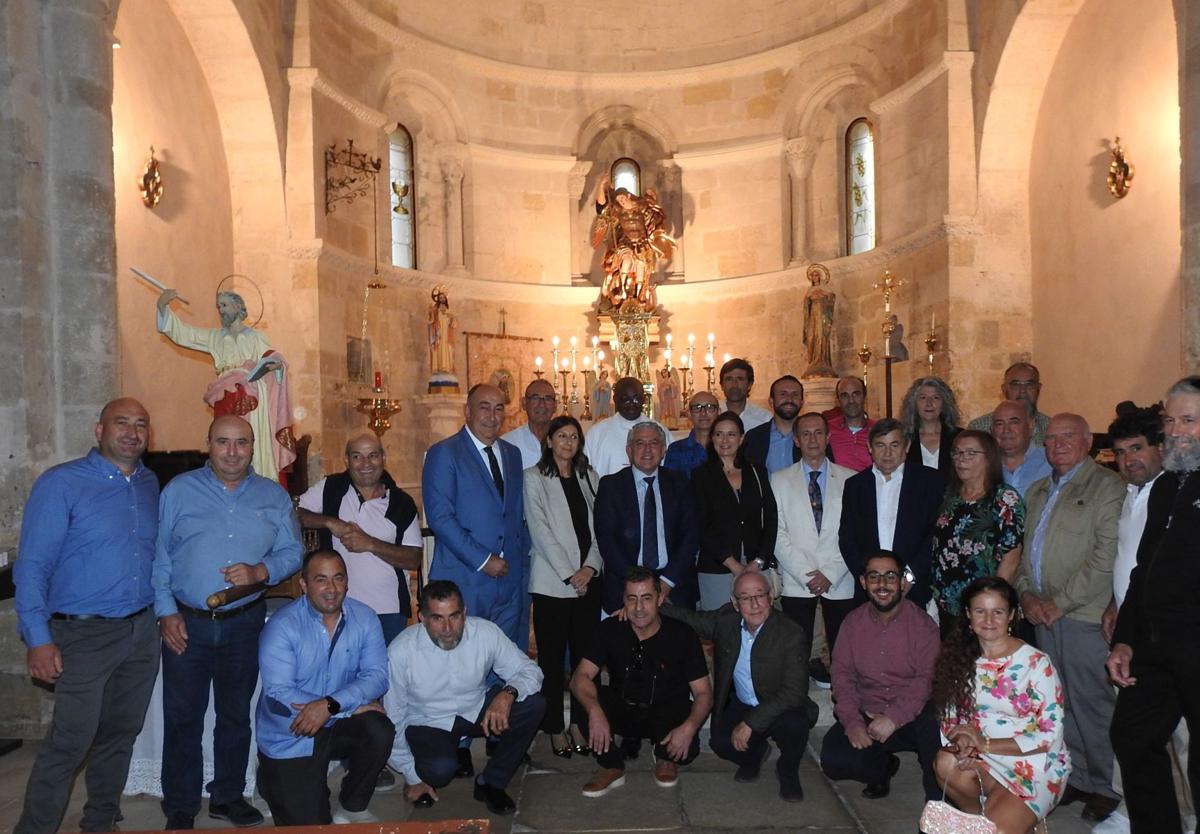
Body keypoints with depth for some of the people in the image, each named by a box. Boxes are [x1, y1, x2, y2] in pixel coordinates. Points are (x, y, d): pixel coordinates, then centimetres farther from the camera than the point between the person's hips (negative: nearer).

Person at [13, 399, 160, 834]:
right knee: (69, 742, -3)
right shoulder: (61, 483, -9)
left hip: (142, 631, 5)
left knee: (120, 734, 16)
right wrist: (38, 638, -15)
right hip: (85, 634, -5)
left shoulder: (150, 485, 8)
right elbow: (32, 565, -11)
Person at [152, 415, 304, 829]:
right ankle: (180, 807, 23)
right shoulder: (179, 490, -1)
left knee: (235, 714, 14)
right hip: (186, 622, -1)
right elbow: (158, 555, -2)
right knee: (182, 717, 6)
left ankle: (228, 796, 31)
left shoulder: (273, 496, 4)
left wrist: (260, 571, -16)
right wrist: (166, 612, -8)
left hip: (244, 623, 2)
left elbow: (292, 552, 3)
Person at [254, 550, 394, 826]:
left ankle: (352, 808, 2)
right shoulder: (281, 626, -17)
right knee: (308, 825, -4)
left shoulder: (364, 618, -6)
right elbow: (277, 694, -24)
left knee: (380, 732, -27)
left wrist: (331, 705, -31)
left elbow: (377, 676, -13)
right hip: (289, 738, -2)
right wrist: (353, 706, -25)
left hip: (339, 725, 3)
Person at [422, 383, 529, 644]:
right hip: (464, 581, -5)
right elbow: (439, 517, -14)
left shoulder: (512, 453, 14)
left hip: (510, 581, 5)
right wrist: (482, 560, -15)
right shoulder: (443, 453, -6)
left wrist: (521, 559, 8)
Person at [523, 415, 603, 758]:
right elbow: (540, 530, -7)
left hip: (589, 579, 4)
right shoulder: (534, 478, 0)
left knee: (585, 653, 6)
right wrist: (569, 574, -11)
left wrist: (590, 567, -5)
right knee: (552, 656, 3)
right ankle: (555, 729, 13)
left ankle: (579, 725, 17)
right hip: (552, 581, -4)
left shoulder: (589, 477, 13)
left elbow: (599, 526, 9)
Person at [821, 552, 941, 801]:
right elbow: (842, 673, 0)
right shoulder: (853, 622, 5)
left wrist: (894, 718, -25)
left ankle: (938, 803, -7)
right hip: (865, 715, 3)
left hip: (911, 715, -2)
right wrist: (852, 722, -15)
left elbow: (926, 679, -14)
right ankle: (883, 766, 14)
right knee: (833, 760, -19)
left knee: (933, 726, -36)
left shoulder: (922, 625, -5)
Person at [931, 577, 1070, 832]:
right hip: (984, 761, 4)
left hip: (1036, 764, -4)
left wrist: (986, 744, -19)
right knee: (946, 763, -27)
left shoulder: (1036, 663, -13)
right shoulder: (960, 659, 0)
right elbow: (951, 719, 4)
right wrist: (962, 743, -19)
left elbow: (1051, 734, -13)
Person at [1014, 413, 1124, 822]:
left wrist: (1061, 602, -13)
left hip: (1084, 615, -6)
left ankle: (1105, 786, 16)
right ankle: (1074, 776, 25)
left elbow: (1106, 556, -14)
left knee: (1093, 703, 1)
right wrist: (1027, 594, 3)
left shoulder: (1107, 486, -6)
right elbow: (1026, 548, 19)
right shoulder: (1037, 491, 17)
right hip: (1044, 615, 6)